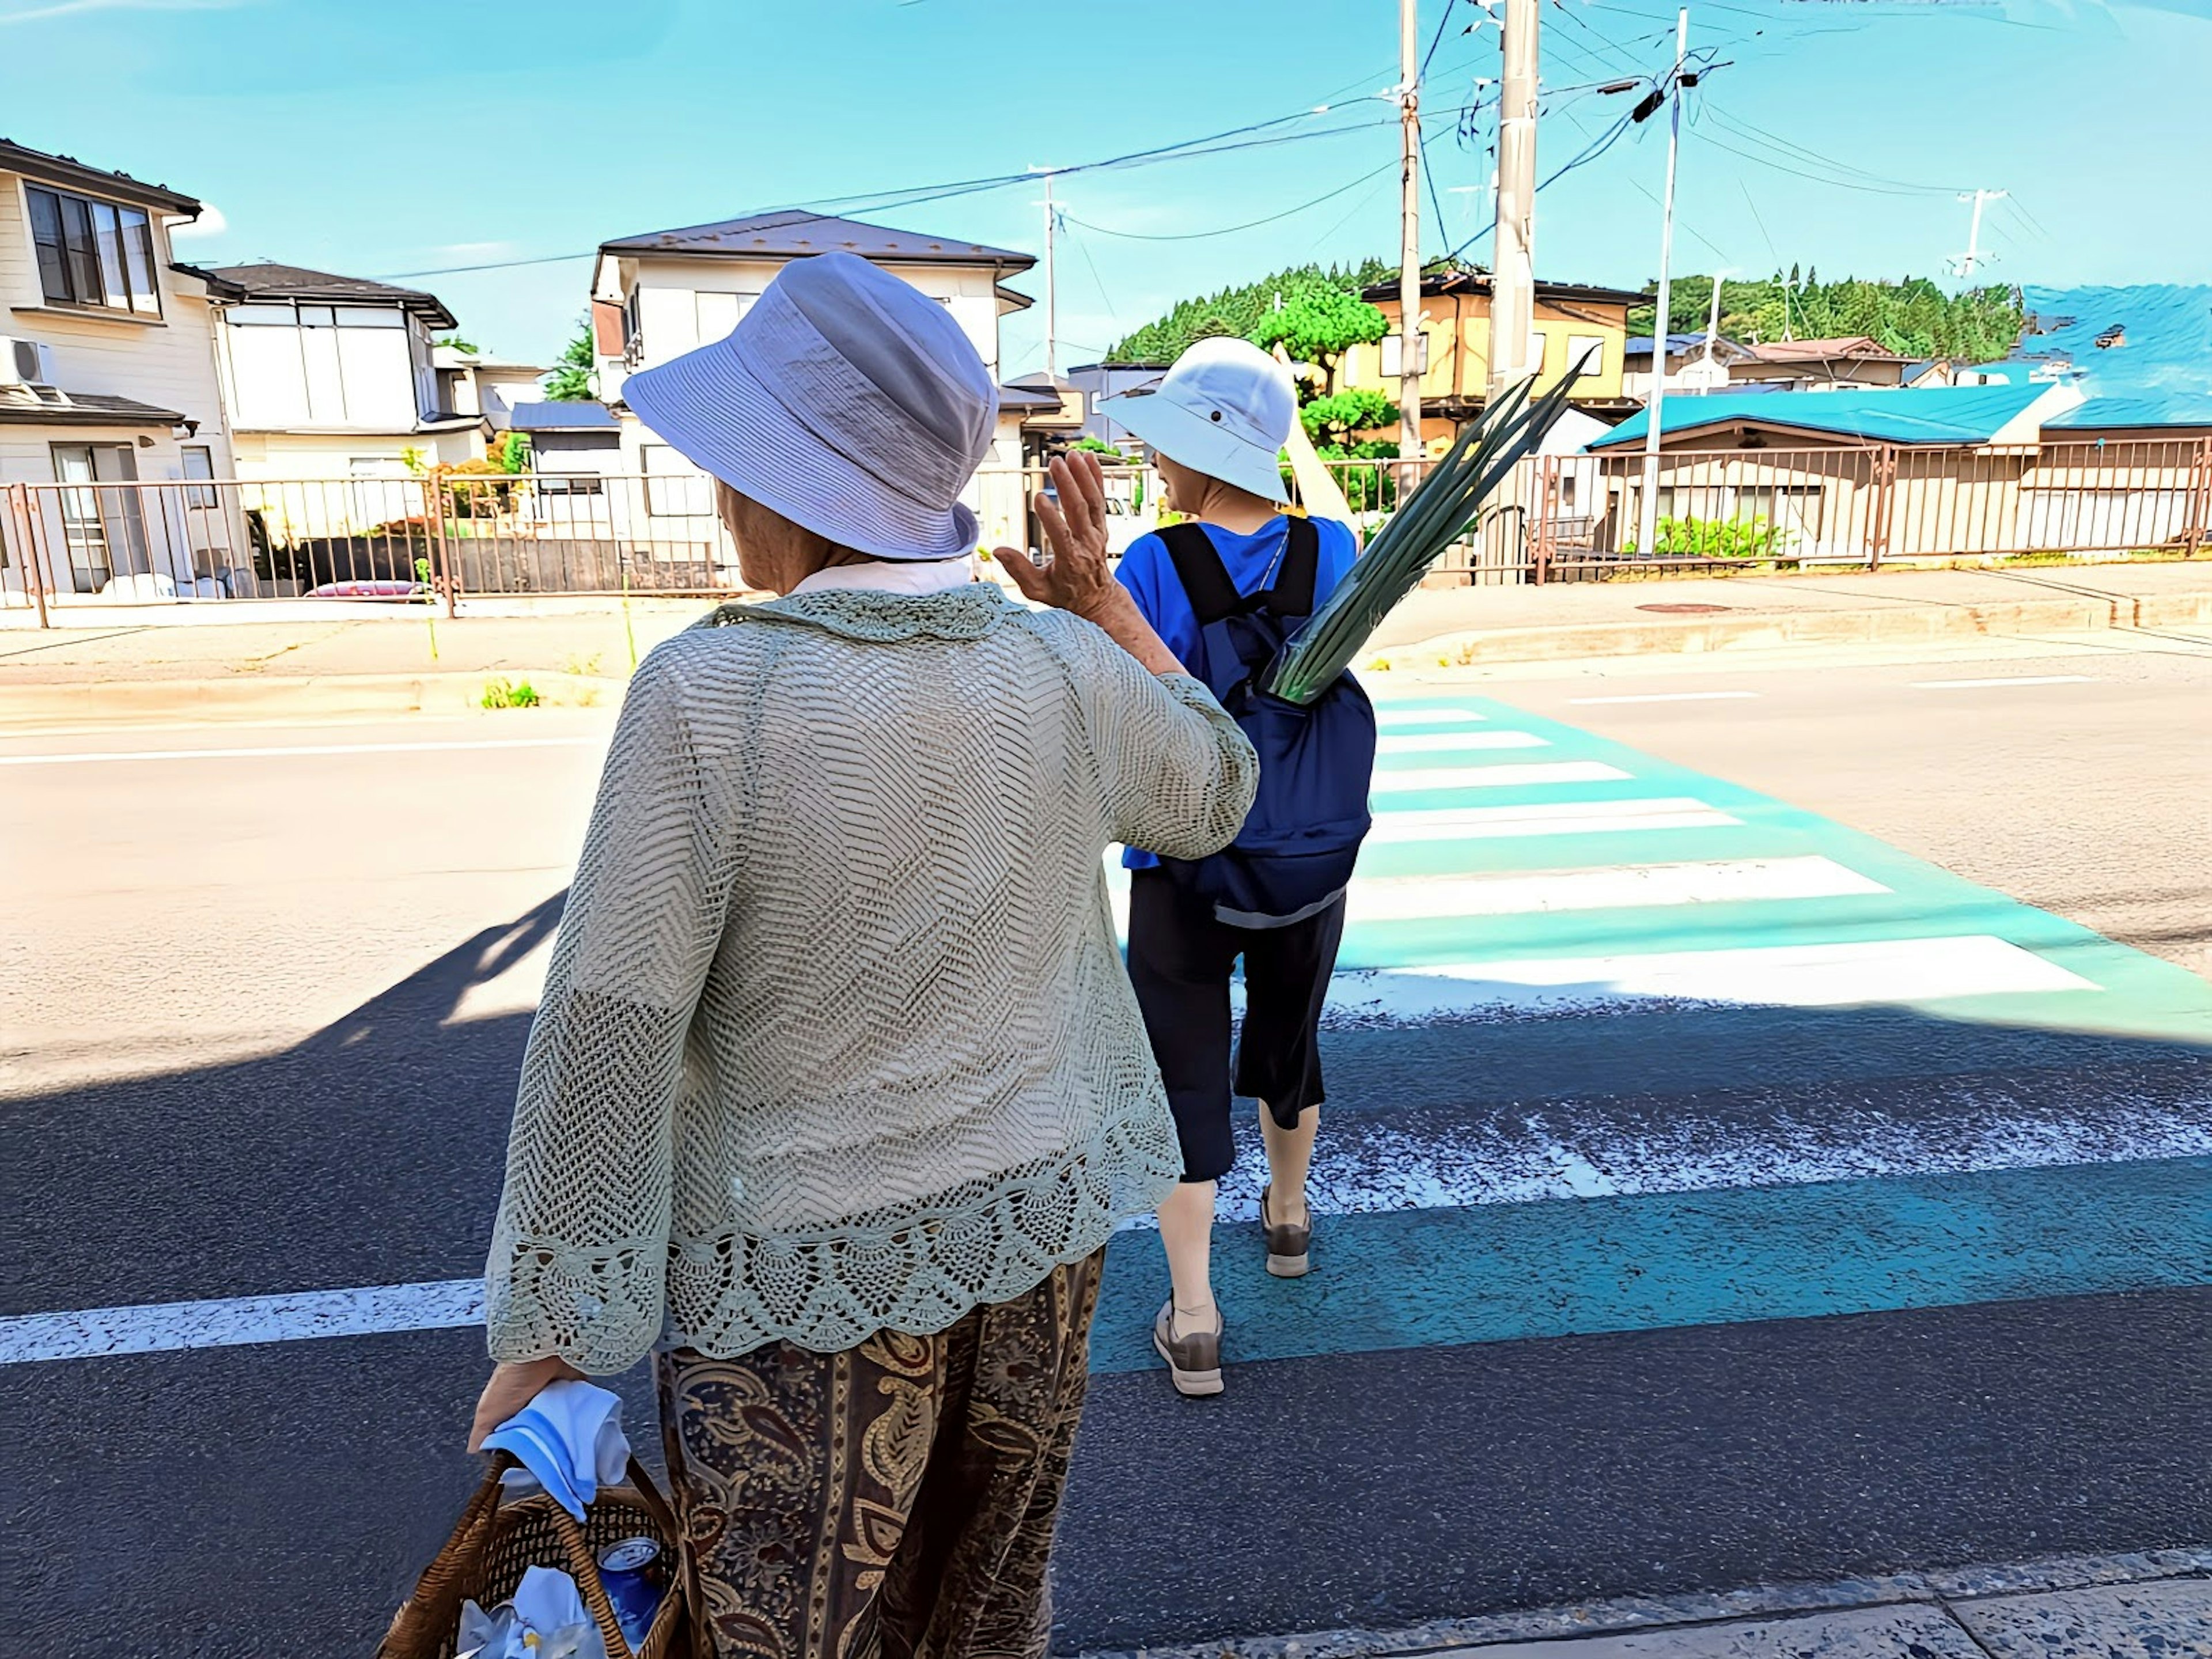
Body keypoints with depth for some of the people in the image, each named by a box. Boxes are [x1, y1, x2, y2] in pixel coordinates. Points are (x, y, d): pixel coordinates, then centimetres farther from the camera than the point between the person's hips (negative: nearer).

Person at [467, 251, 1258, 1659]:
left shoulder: (711, 691, -22)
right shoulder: (1069, 669, -9)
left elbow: (612, 1035, -19)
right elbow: (1214, 794, 12)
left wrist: (552, 1328, -8)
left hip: (815, 1274, -4)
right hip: (1040, 1219, 5)